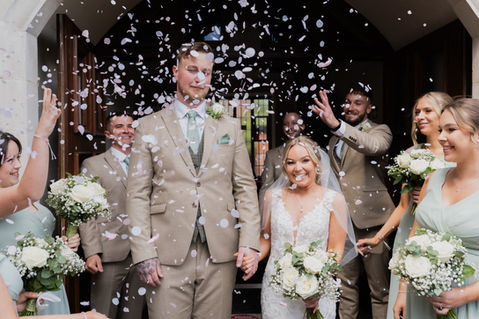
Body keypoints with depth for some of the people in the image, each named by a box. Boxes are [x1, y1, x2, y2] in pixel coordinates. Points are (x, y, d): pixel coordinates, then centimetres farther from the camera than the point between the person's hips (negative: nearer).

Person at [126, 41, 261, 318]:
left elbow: (246, 187, 8)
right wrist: (143, 252, -6)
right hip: (168, 253, -1)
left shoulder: (230, 126, 11)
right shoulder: (150, 126, 6)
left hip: (220, 253, 2)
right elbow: (138, 194, 2)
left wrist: (250, 243, -3)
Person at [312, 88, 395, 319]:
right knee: (346, 283, 12)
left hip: (369, 218, -6)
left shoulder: (380, 131, -1)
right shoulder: (335, 139, 18)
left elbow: (373, 145, -27)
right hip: (341, 219, 6)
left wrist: (336, 125, -40)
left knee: (379, 286, 0)